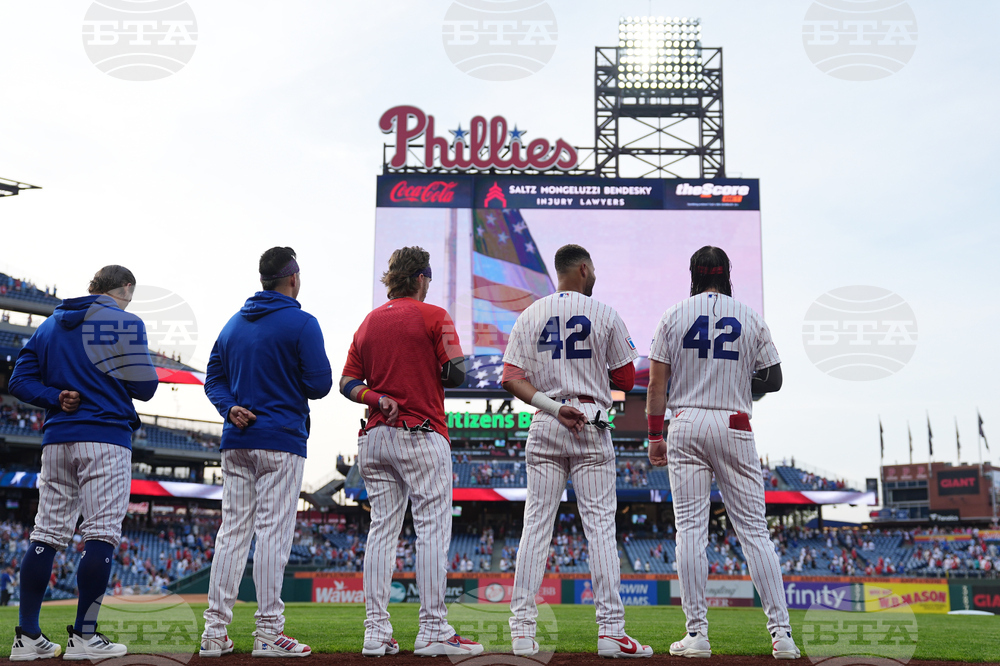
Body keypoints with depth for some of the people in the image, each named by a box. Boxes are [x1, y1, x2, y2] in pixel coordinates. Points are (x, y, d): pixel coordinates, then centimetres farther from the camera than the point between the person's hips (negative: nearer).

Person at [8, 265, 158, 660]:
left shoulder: (49, 325, 18)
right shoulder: (124, 322, -2)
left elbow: (19, 381, 13)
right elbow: (145, 387, -5)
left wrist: (55, 397, 3)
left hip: (55, 439, 7)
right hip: (106, 438, -7)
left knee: (46, 534, 8)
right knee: (102, 534, -5)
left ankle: (27, 636, 10)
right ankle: (83, 636, -5)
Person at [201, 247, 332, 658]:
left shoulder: (234, 323, 16)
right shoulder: (302, 323, -6)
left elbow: (214, 378, 15)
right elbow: (320, 384, -11)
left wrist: (231, 409, 0)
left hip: (236, 442, 6)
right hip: (282, 442, -6)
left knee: (232, 532, 8)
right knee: (273, 532, -4)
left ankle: (215, 630, 9)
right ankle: (268, 632, -2)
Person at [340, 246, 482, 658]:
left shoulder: (367, 322, 14)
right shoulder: (433, 316, -3)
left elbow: (349, 383, 10)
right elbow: (455, 373, -8)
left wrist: (378, 397, -5)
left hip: (374, 436, 6)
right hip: (422, 435, -6)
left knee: (381, 531, 7)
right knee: (432, 530, -3)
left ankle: (376, 632, 7)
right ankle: (433, 631, -3)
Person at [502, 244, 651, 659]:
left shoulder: (529, 316, 9)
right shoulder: (605, 316, 2)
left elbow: (511, 378, -2)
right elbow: (627, 381, 4)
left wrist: (553, 407, -8)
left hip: (544, 426, 3)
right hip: (592, 426, -2)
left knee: (536, 523, 4)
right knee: (601, 524, -1)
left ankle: (522, 629, 2)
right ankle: (610, 630, -2)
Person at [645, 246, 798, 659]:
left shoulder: (674, 316, 4)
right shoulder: (751, 319, 7)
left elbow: (656, 384, 0)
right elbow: (774, 380, 8)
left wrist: (654, 436, 5)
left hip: (686, 425, -1)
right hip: (735, 427, 1)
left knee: (690, 527, 0)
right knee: (754, 529, 4)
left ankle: (697, 633, -1)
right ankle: (781, 632, 2)